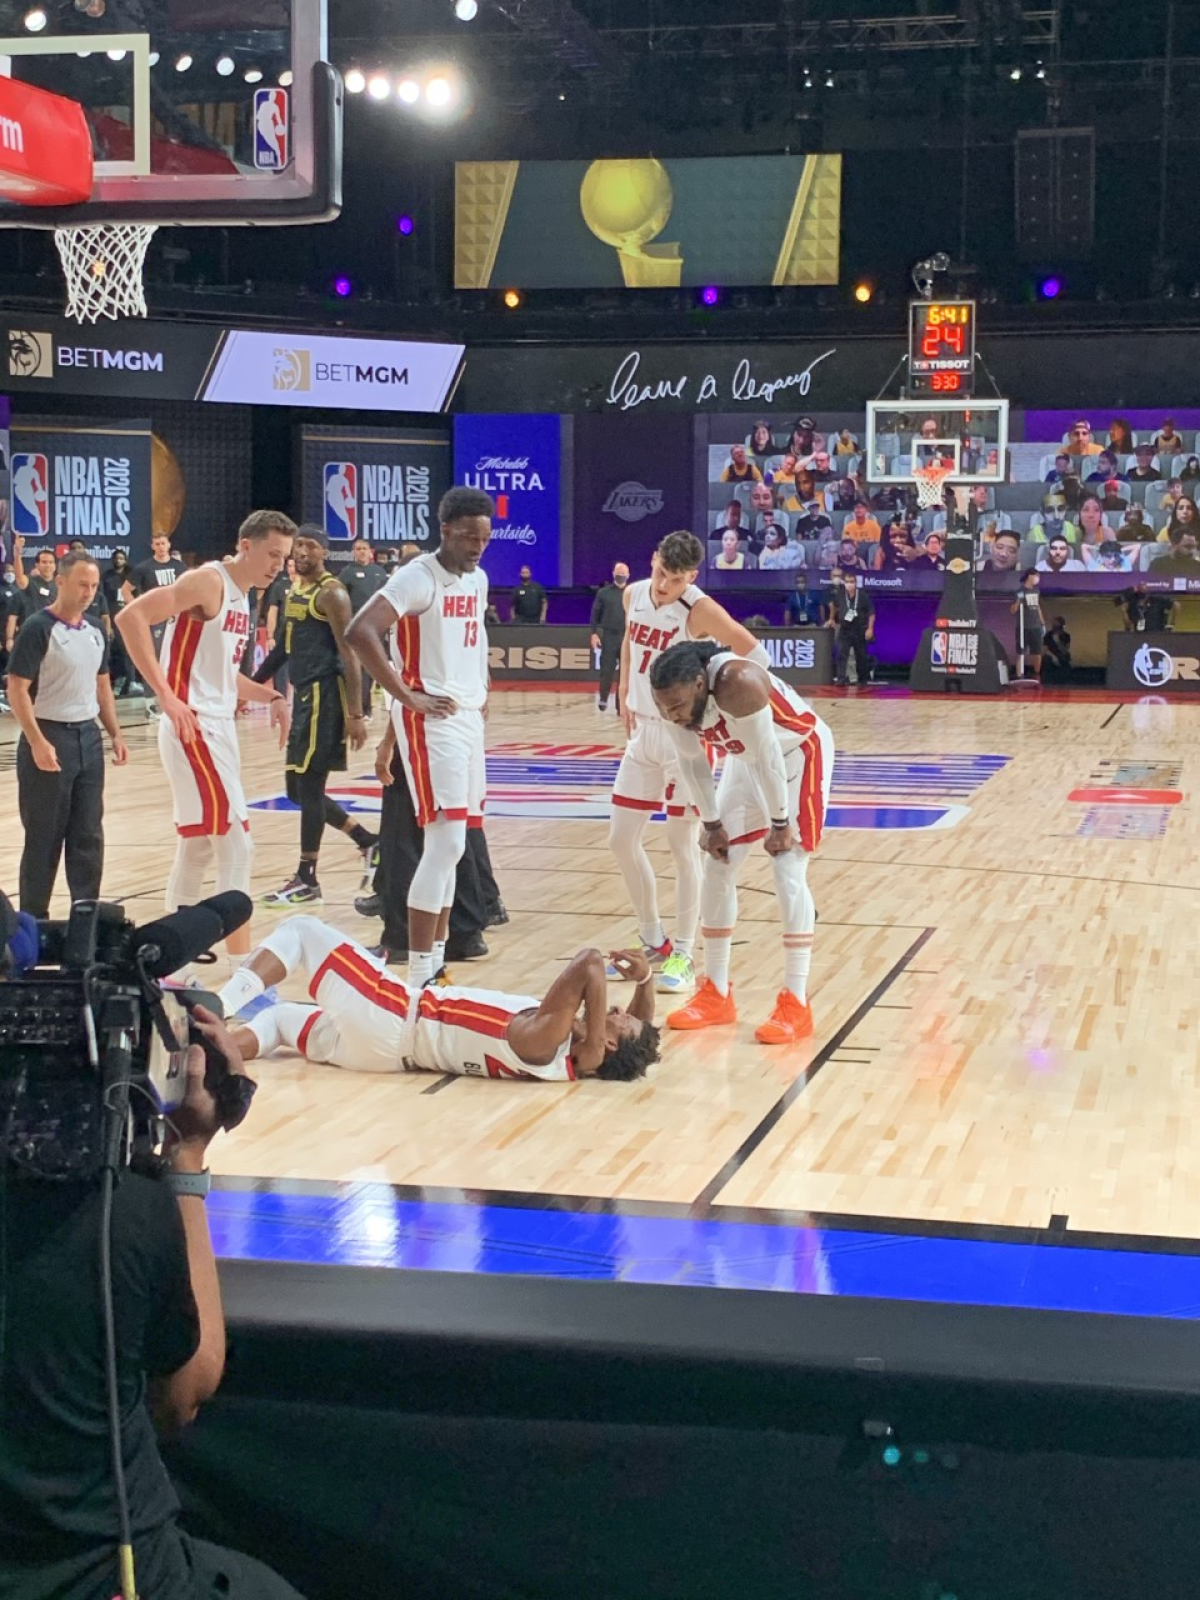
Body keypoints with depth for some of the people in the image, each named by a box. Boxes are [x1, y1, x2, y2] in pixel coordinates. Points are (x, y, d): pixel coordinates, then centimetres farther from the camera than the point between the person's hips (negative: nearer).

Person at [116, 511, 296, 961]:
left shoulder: (242, 596, 15)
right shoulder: (209, 581, -13)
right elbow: (132, 616, -23)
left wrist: (272, 697, 12)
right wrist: (165, 695, -26)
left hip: (219, 728, 10)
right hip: (193, 728, -10)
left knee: (197, 849, 14)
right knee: (236, 846, -10)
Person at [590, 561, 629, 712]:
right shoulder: (604, 593, 4)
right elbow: (595, 614, 3)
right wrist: (594, 633, -5)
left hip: (628, 638, 1)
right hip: (608, 637, -1)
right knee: (607, 671, 0)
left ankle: (621, 705, 8)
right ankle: (603, 697, 24)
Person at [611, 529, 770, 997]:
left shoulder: (699, 610, -20)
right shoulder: (634, 594, 1)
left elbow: (756, 656, -20)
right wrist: (624, 688, 9)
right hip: (642, 730, 7)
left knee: (682, 844, -2)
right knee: (622, 839, 9)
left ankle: (682, 955, 7)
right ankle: (653, 942, 24)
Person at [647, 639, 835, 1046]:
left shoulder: (739, 684, -40)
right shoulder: (674, 701, -19)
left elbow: (769, 757, -31)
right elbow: (691, 761, -5)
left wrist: (779, 823, -23)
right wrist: (711, 823, -2)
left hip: (799, 754, -7)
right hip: (745, 761, 7)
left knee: (788, 872, -14)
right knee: (718, 867, 4)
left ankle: (796, 1004, -9)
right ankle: (716, 994, 15)